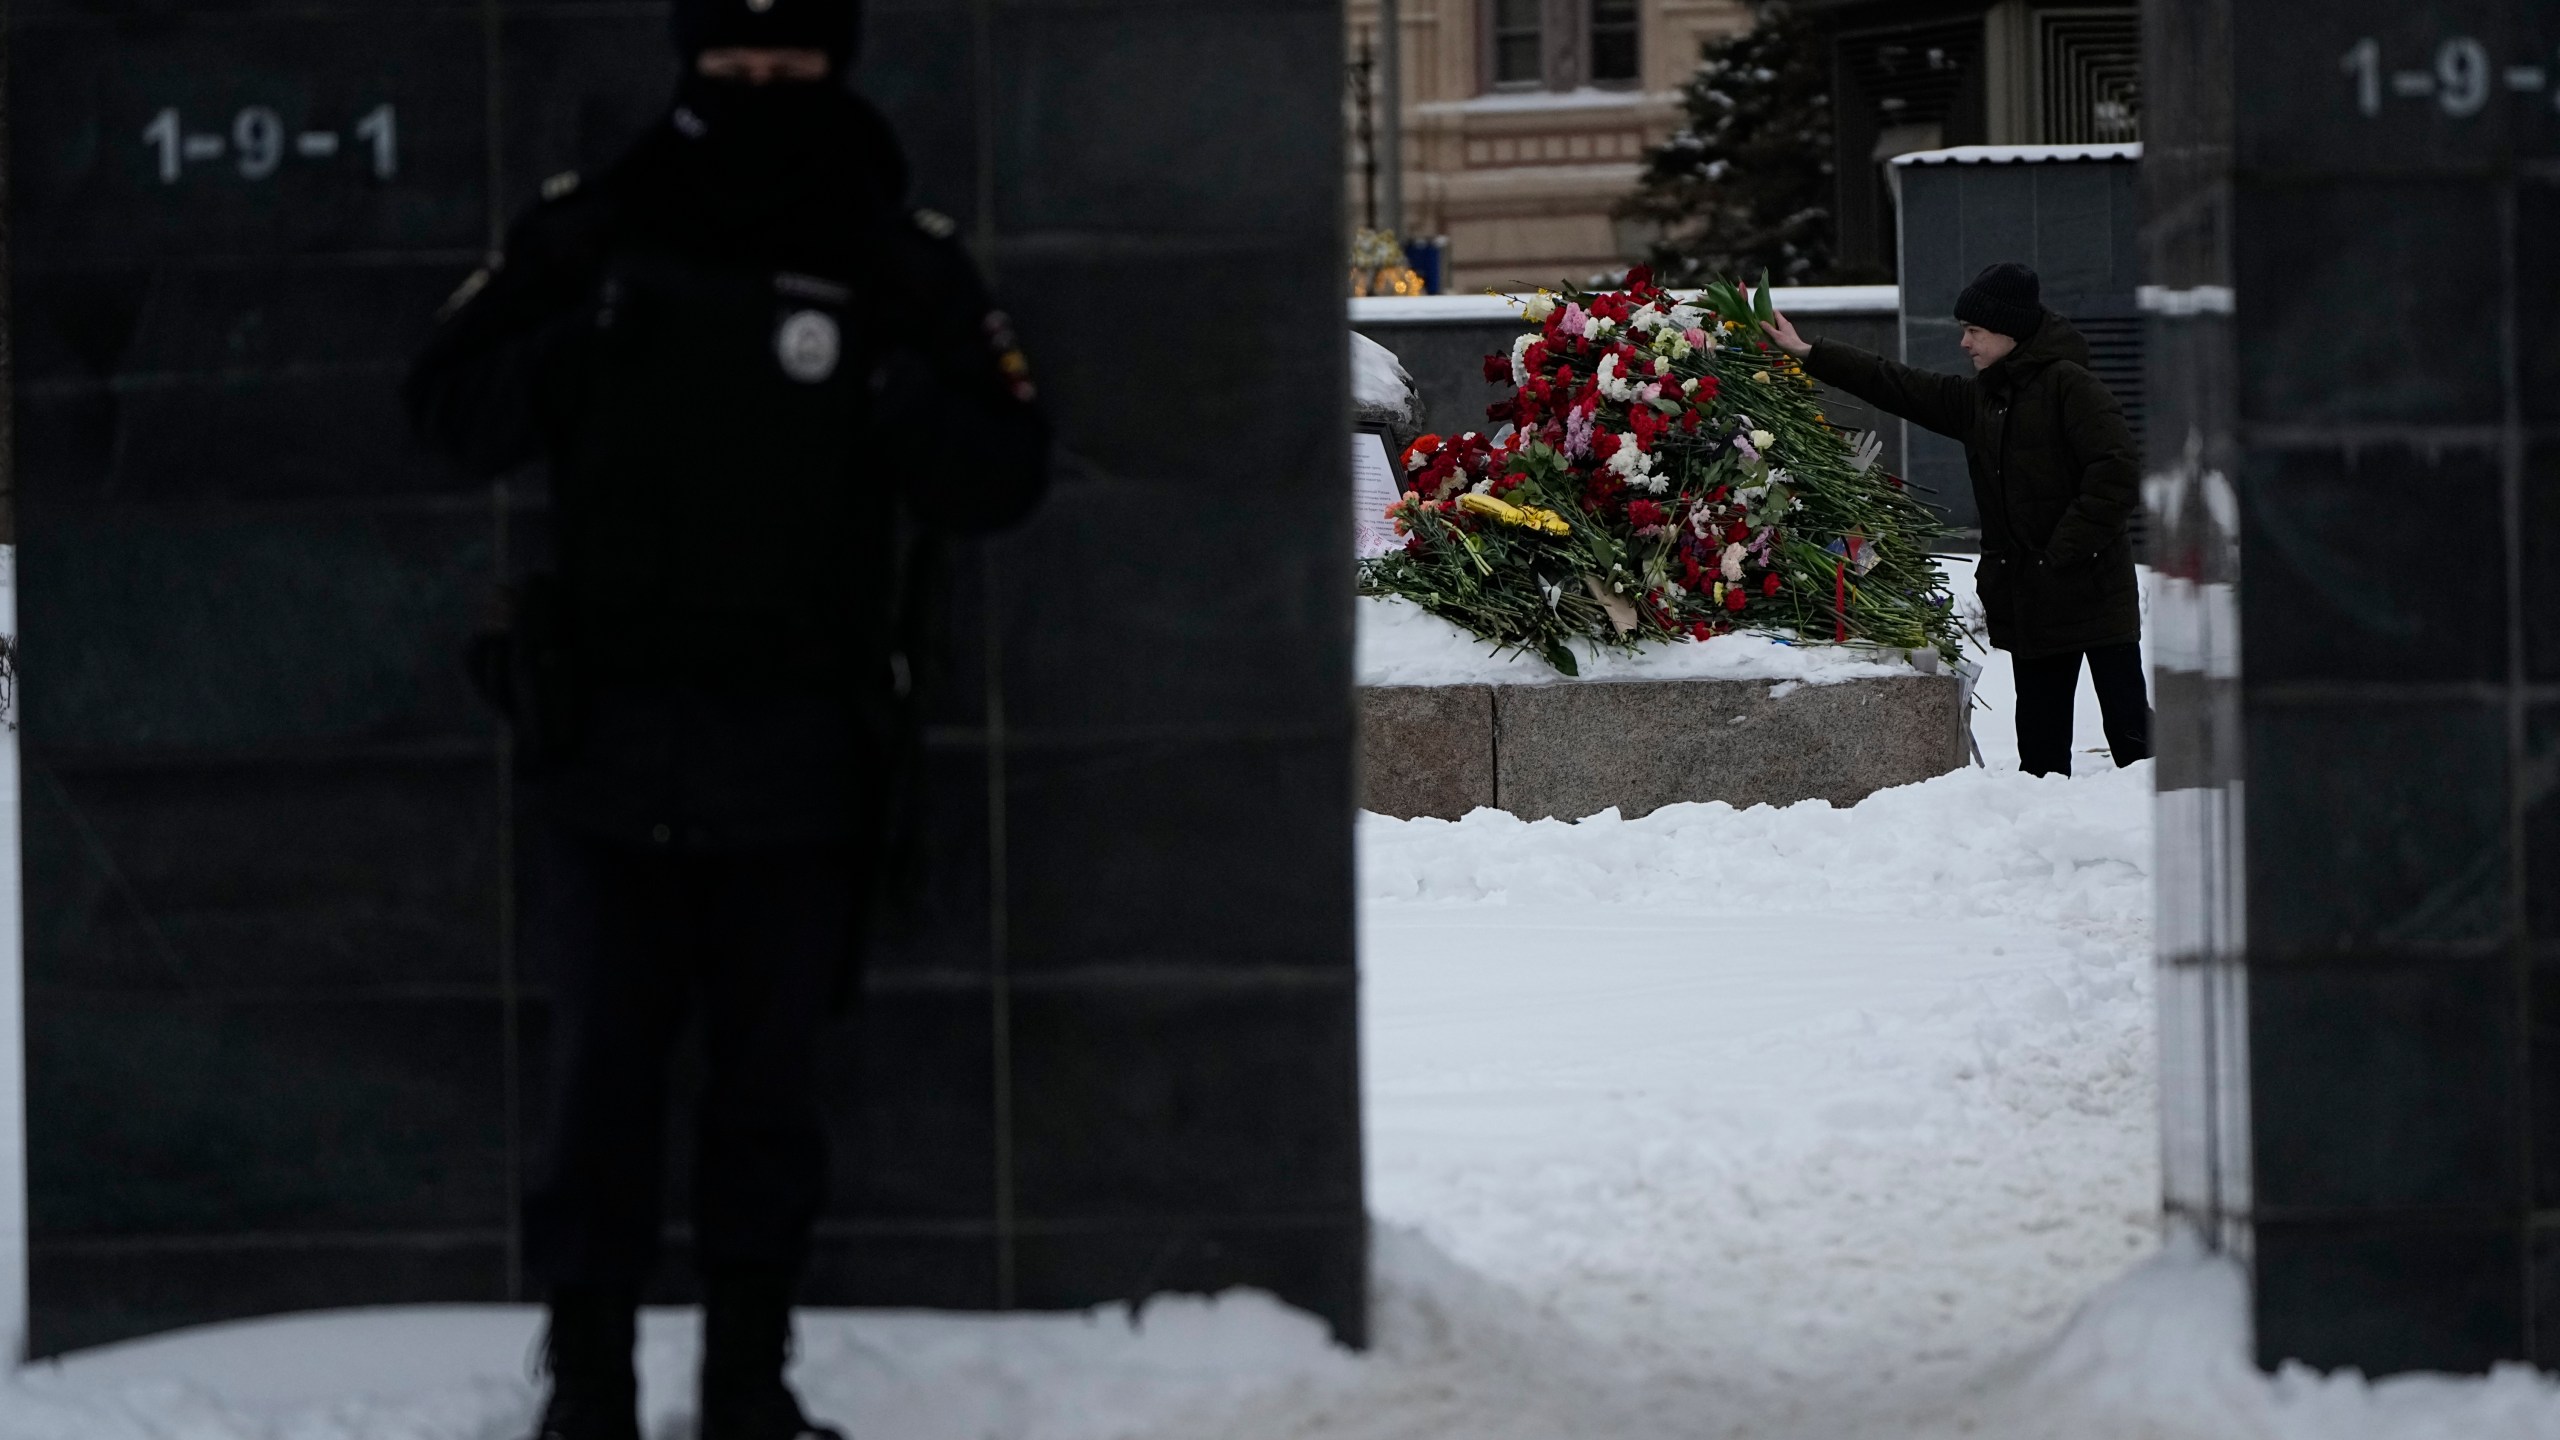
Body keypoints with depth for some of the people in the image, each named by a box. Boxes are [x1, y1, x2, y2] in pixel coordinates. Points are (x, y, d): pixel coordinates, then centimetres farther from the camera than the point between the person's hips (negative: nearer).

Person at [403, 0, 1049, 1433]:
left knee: (772, 1083, 6)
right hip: (610, 737, 0)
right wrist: (579, 347, -14)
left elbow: (1004, 470, 0)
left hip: (800, 754, 0)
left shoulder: (901, 263, 3)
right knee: (605, 1078, -1)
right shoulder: (591, 232, 4)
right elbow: (453, 403, 4)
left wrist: (882, 393, -18)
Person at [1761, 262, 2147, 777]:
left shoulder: (2068, 385, -9)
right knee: (2040, 740, 8)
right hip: (2029, 599, 8)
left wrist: (2066, 550, -18)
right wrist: (1808, 354, 20)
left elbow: (2117, 473, -18)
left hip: (2092, 590, -8)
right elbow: (1899, 387, 21)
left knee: (2130, 732, -7)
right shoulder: (1979, 397, 15)